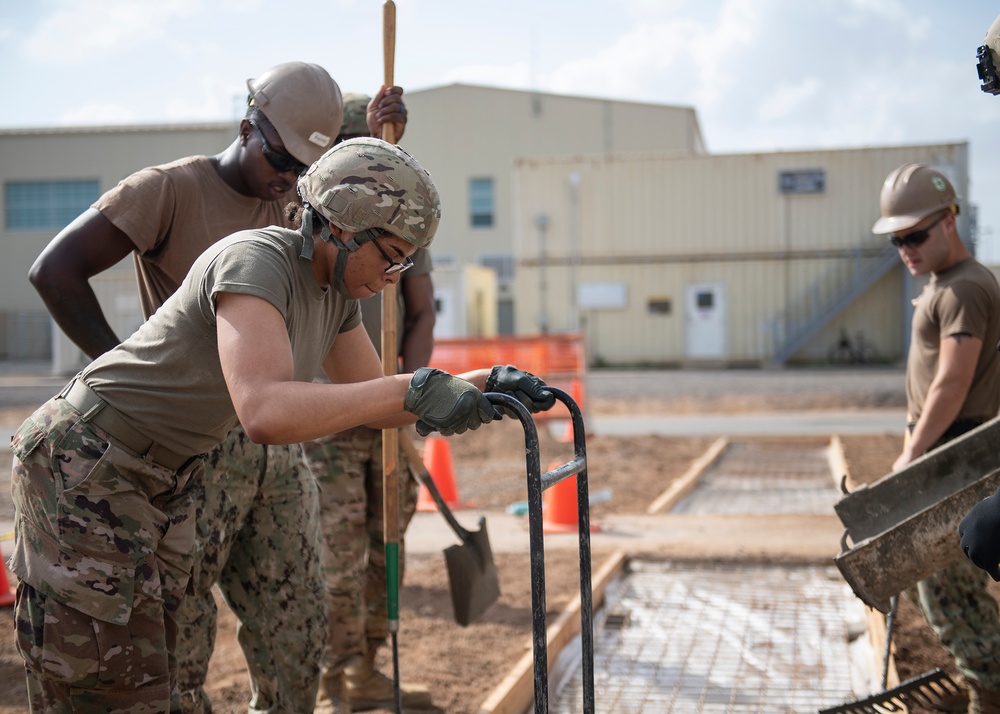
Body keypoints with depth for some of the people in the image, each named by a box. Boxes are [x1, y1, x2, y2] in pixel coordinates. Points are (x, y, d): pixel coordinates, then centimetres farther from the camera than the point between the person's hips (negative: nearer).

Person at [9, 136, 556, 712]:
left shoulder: (334, 289, 2)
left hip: (166, 481, 9)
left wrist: (483, 385, -5)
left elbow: (375, 400, 10)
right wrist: (414, 389, -42)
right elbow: (265, 414, -41)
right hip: (86, 467, -9)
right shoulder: (257, 261, -27)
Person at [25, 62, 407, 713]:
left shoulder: (289, 208, 13)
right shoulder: (170, 189, -8)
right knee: (180, 636, -2)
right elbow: (55, 271, -13)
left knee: (297, 633, 10)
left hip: (279, 447, 7)